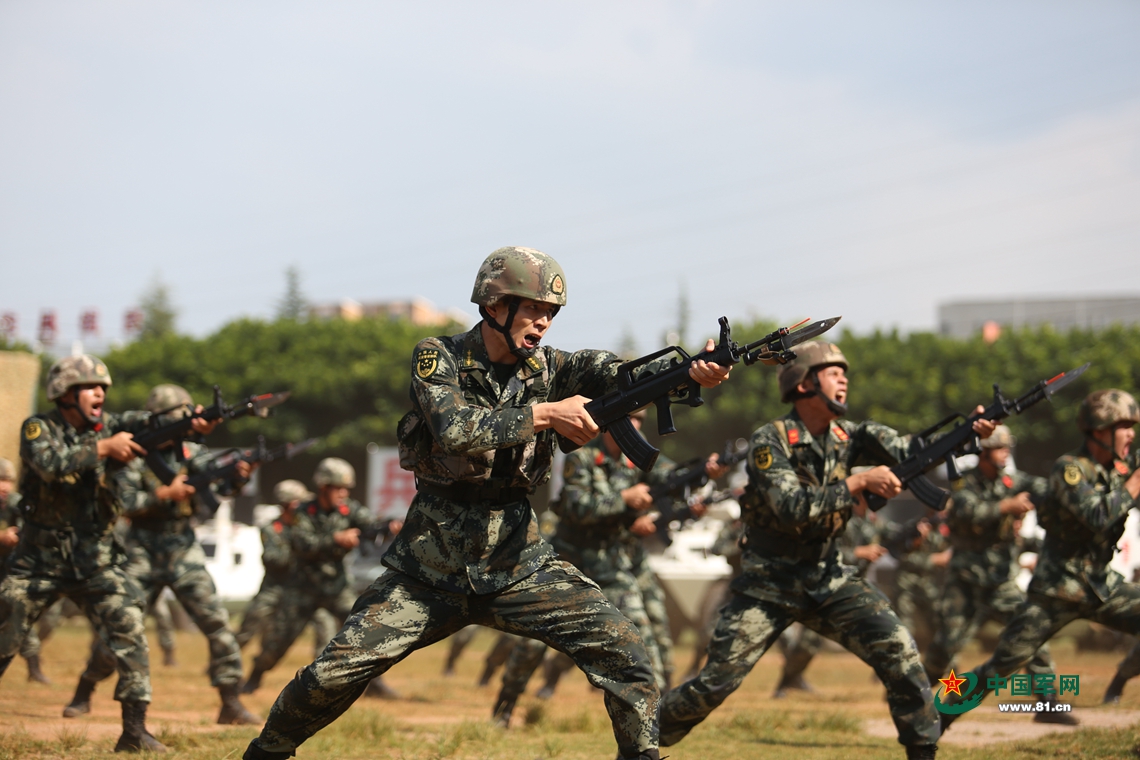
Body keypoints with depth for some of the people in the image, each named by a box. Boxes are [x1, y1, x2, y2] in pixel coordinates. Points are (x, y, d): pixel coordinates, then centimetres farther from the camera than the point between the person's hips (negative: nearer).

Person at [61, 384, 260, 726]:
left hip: (185, 553, 3)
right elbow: (124, 502, -16)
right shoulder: (134, 456, -7)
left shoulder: (190, 452, 3)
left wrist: (239, 472, -32)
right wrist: (166, 493, -24)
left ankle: (231, 704, -3)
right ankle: (83, 694, 18)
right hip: (144, 554, -3)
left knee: (217, 624, -8)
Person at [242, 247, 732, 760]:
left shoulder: (548, 367, 1)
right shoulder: (439, 358, -6)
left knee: (622, 651, -15)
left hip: (518, 563, 2)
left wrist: (694, 373, -35)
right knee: (336, 673, -3)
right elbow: (455, 429, -24)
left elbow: (625, 375, -16)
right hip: (431, 566, -2)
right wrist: (545, 413, -26)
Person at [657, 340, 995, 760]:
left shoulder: (848, 435, 0)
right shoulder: (770, 442, -16)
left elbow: (910, 450, -12)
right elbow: (792, 509, -28)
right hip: (769, 585, -4)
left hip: (829, 580, 4)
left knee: (899, 650, -14)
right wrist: (859, 482, -31)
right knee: (717, 681, -8)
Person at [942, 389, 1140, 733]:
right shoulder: (1069, 469, -16)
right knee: (1004, 664, -5)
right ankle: (940, 719, 10)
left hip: (1103, 586, 6)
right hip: (1057, 590, -6)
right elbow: (1099, 517, -28)